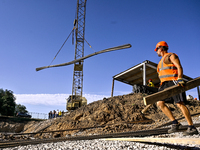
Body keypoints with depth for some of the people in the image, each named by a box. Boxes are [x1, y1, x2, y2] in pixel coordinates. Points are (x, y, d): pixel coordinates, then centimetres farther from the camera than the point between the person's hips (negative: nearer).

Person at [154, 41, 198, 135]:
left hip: (173, 82, -9)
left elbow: (179, 67, -11)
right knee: (160, 103, -4)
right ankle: (175, 124, -2)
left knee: (180, 104, -16)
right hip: (165, 84, 9)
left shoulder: (171, 56, 3)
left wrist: (180, 79, -26)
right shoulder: (162, 61, 29)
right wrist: (161, 86, 24)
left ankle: (192, 128, -10)